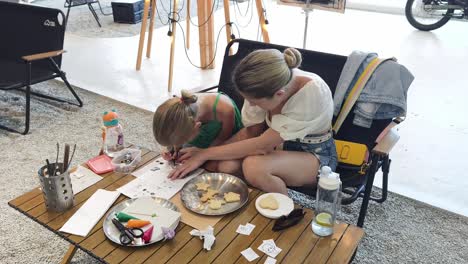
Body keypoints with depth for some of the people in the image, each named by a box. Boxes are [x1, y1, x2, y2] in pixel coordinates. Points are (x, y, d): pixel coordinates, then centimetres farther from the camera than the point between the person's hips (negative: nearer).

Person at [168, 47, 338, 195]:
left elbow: (261, 144, -30)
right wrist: (203, 152, -18)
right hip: (279, 144, 5)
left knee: (254, 166, -33)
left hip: (315, 155, -4)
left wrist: (205, 155, -22)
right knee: (225, 164, -23)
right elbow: (250, 132, -7)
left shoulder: (313, 93, -35)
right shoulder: (267, 84, -20)